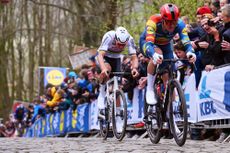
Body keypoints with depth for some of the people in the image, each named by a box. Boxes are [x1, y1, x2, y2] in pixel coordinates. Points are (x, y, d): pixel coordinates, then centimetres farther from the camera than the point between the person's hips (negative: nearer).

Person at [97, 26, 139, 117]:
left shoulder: (130, 39, -29)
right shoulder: (109, 37, -37)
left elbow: (134, 57, -30)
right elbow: (100, 55, -44)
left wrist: (134, 68, -51)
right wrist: (103, 69, -62)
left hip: (116, 58, 3)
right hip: (104, 57, -3)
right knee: (107, 69, -36)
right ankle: (101, 94, -18)